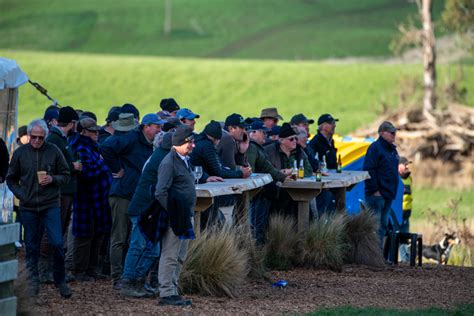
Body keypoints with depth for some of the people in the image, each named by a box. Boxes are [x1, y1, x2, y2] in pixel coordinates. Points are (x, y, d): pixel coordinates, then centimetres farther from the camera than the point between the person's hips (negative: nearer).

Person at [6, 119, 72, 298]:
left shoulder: (54, 151, 0)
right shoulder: (20, 153, 3)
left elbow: (65, 176, 6)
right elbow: (11, 179, 12)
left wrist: (52, 179, -13)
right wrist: (20, 194, -2)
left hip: (50, 205, -1)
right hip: (28, 207, 1)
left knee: (57, 243, -9)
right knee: (31, 247, 6)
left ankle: (60, 281, 7)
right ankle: (33, 282, 16)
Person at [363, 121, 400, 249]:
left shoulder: (392, 149, 17)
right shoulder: (375, 148, -12)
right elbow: (369, 170, -17)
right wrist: (374, 190, -19)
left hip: (388, 195, 9)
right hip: (377, 194, -9)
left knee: (383, 225, 11)